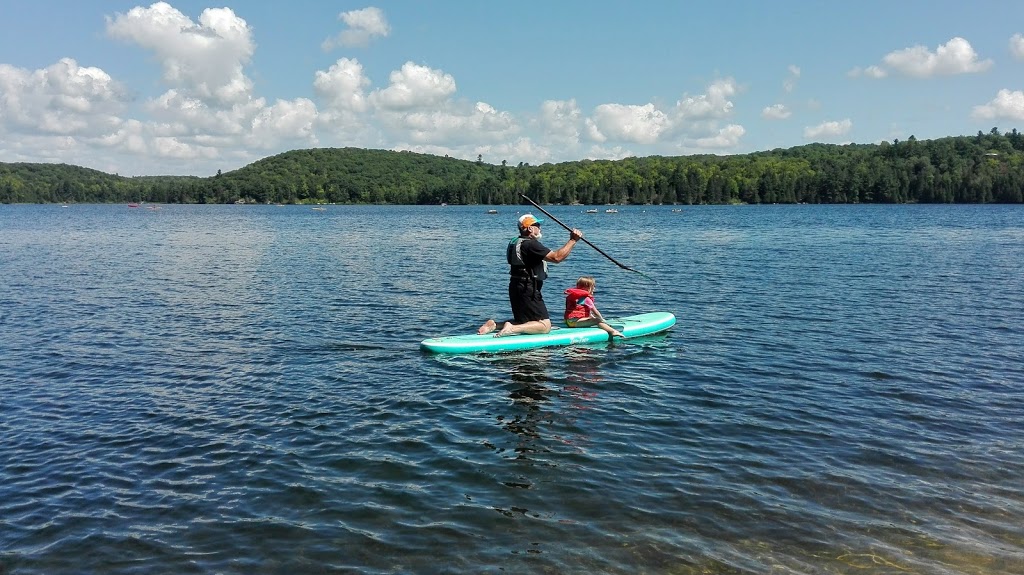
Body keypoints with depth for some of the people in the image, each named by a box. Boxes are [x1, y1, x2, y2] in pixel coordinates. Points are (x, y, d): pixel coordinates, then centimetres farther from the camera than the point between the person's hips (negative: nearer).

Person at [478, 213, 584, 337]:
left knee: (523, 322, 23)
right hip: (527, 290, -10)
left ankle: (494, 325, 6)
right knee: (545, 325, -9)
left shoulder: (516, 242, 15)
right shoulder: (530, 244, -17)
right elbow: (557, 257, -23)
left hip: (516, 288, 10)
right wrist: (573, 240, -17)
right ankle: (511, 328, -23)